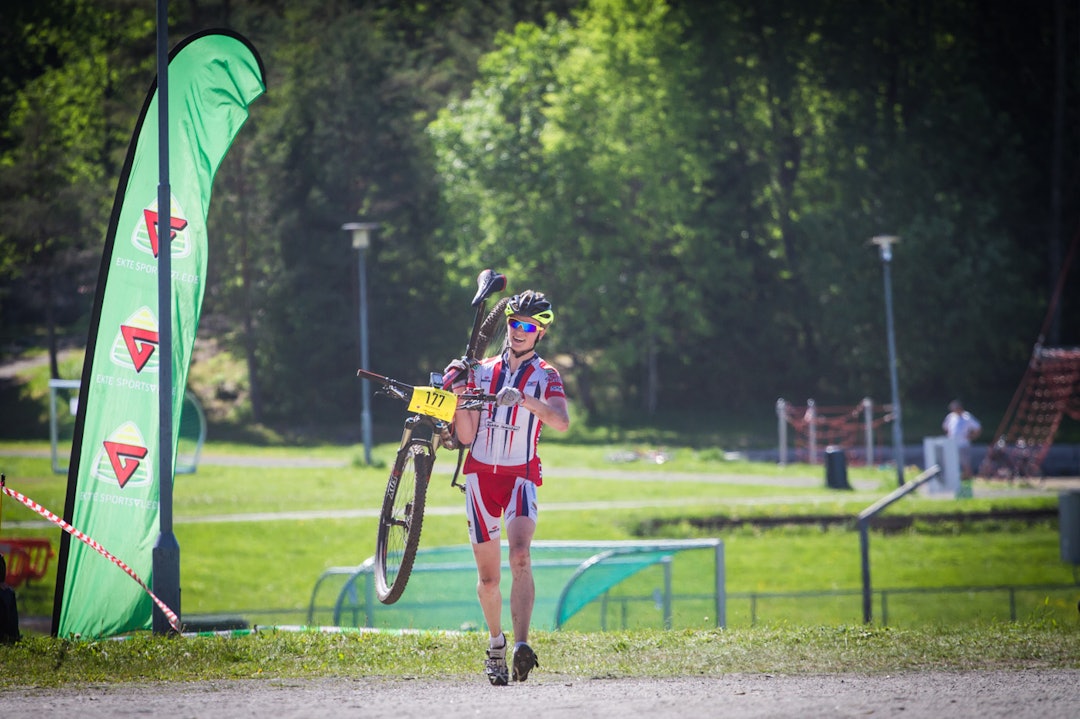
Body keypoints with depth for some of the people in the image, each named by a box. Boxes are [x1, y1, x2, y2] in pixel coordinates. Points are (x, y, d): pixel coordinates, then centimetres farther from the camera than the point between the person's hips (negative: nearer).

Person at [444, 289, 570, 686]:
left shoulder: (546, 376, 3)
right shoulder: (480, 371, 9)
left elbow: (561, 421, -18)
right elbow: (466, 436, 5)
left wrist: (524, 399, -32)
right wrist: (458, 394, -9)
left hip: (520, 476, -2)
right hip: (480, 474, 2)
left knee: (520, 557, -25)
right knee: (488, 575, 4)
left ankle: (521, 647, -34)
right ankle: (495, 643, 25)